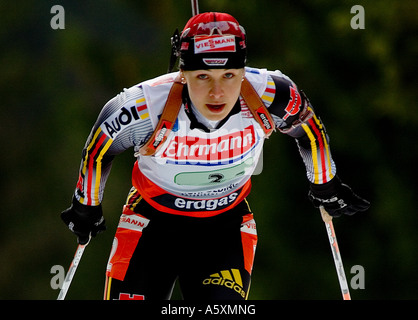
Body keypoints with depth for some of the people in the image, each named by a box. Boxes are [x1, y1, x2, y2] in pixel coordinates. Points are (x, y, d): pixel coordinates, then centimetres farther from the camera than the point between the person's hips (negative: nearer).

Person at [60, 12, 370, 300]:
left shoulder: (269, 96, -26)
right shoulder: (145, 107, -31)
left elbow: (309, 127, -1)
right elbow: (99, 149, -8)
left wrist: (325, 186, 13)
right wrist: (86, 208, 6)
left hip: (228, 224, 1)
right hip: (153, 221, -1)